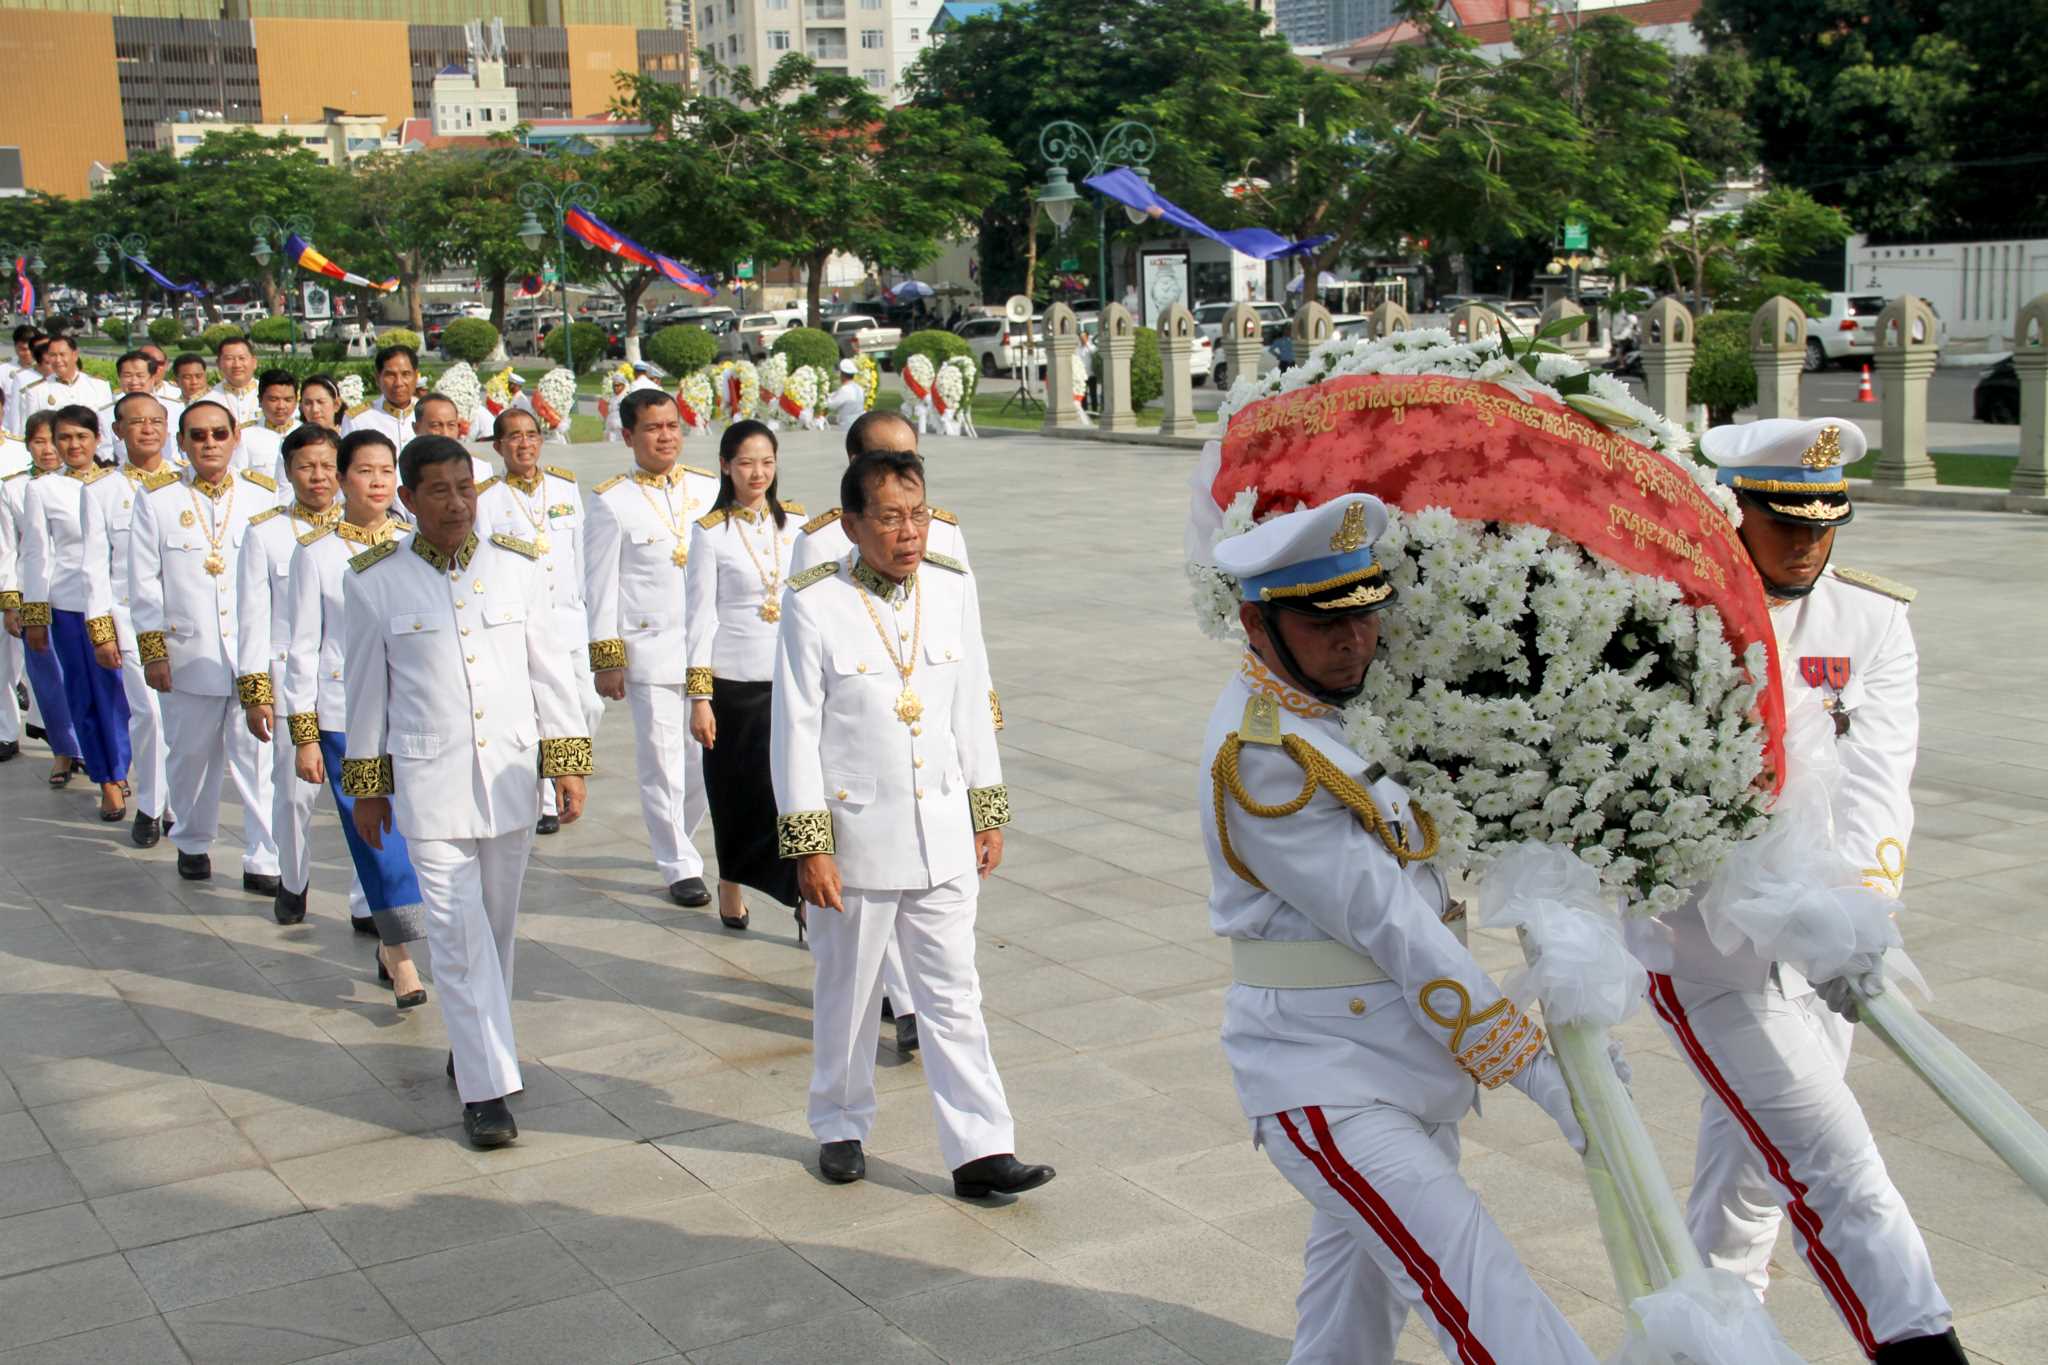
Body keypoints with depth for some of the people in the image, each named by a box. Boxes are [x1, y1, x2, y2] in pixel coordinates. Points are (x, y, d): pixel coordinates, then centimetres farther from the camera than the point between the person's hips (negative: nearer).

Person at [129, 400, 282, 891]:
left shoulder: (264, 496, 6)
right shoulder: (157, 498, 5)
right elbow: (145, 581, 4)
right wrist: (153, 649, -1)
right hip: (188, 655, 1)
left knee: (259, 755, -6)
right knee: (192, 754, 11)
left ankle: (264, 861, 0)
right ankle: (192, 843, 32)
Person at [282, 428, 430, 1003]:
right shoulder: (315, 553, 0)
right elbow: (302, 649, 1)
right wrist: (303, 735, -1)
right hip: (345, 715, -2)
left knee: (403, 829, 3)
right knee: (377, 833, -5)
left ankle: (392, 945, 21)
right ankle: (401, 956, 4)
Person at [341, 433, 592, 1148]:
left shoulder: (515, 566, 2)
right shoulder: (375, 580, -3)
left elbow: (549, 668, 6)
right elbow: (367, 688, 5)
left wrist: (568, 760, 3)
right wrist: (367, 785, 8)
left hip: (512, 774, 3)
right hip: (430, 784, -3)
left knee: (497, 925, 13)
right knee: (459, 935, -6)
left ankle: (475, 1047, 33)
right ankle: (486, 1088, -1)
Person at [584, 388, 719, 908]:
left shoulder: (708, 489, 9)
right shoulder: (611, 502, -1)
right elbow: (601, 586, 0)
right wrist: (606, 659, -4)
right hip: (649, 652, -3)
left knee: (708, 756, 7)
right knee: (662, 762, -1)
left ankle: (673, 838, 31)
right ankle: (680, 867, 12)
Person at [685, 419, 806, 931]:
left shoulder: (795, 521, 6)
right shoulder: (710, 532, -4)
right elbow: (700, 616, -4)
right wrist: (699, 696, -7)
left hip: (792, 678, 2)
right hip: (734, 682, -2)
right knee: (740, 790, 8)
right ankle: (732, 886, 29)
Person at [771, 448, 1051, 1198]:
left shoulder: (953, 587, 2)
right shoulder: (814, 603, -12)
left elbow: (972, 708, 10)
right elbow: (796, 731, -9)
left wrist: (988, 812, 10)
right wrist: (808, 845, -11)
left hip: (942, 833, 3)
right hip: (857, 834, -3)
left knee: (954, 995, 6)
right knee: (849, 993, 13)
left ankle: (981, 1151, 10)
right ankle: (840, 1127, 32)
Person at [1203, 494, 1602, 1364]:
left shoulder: (1364, 692, 5)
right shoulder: (1258, 755, -20)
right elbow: (1386, 924, -22)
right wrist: (1543, 1075, -21)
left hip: (1413, 1064, 8)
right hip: (1325, 1082, -8)